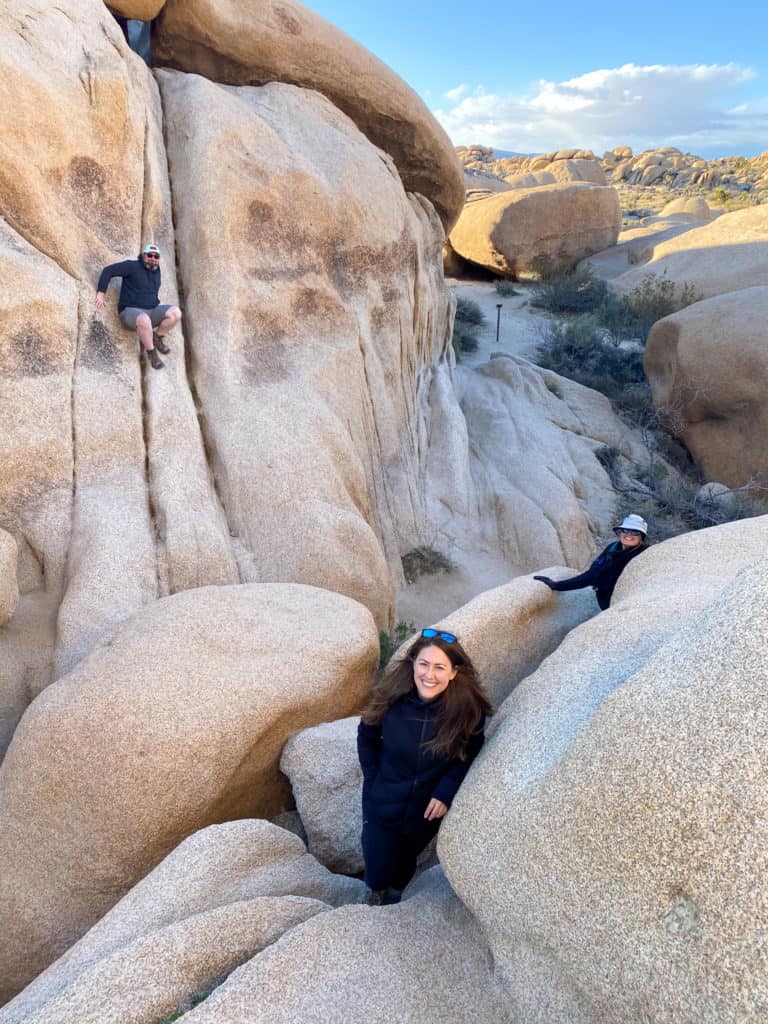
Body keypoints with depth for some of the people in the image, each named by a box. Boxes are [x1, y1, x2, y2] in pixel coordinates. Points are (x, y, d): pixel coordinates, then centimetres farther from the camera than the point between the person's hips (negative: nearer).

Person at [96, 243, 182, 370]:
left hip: (151, 311, 6)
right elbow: (108, 271, -8)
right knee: (144, 320, -43)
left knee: (176, 312, -22)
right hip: (131, 312, -6)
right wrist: (100, 292, -14)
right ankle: (151, 352, -19)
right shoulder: (133, 266, -5)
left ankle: (158, 337, 1)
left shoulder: (156, 271, 12)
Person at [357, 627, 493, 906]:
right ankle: (376, 892, 53)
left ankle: (395, 893, 63)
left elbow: (470, 753, -7)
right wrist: (374, 779, -7)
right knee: (377, 871, 15)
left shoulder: (468, 708, -26)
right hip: (382, 805, -1)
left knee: (407, 858, 28)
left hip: (428, 808, 1)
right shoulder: (392, 696, -25)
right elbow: (366, 738, -5)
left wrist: (445, 792, -15)